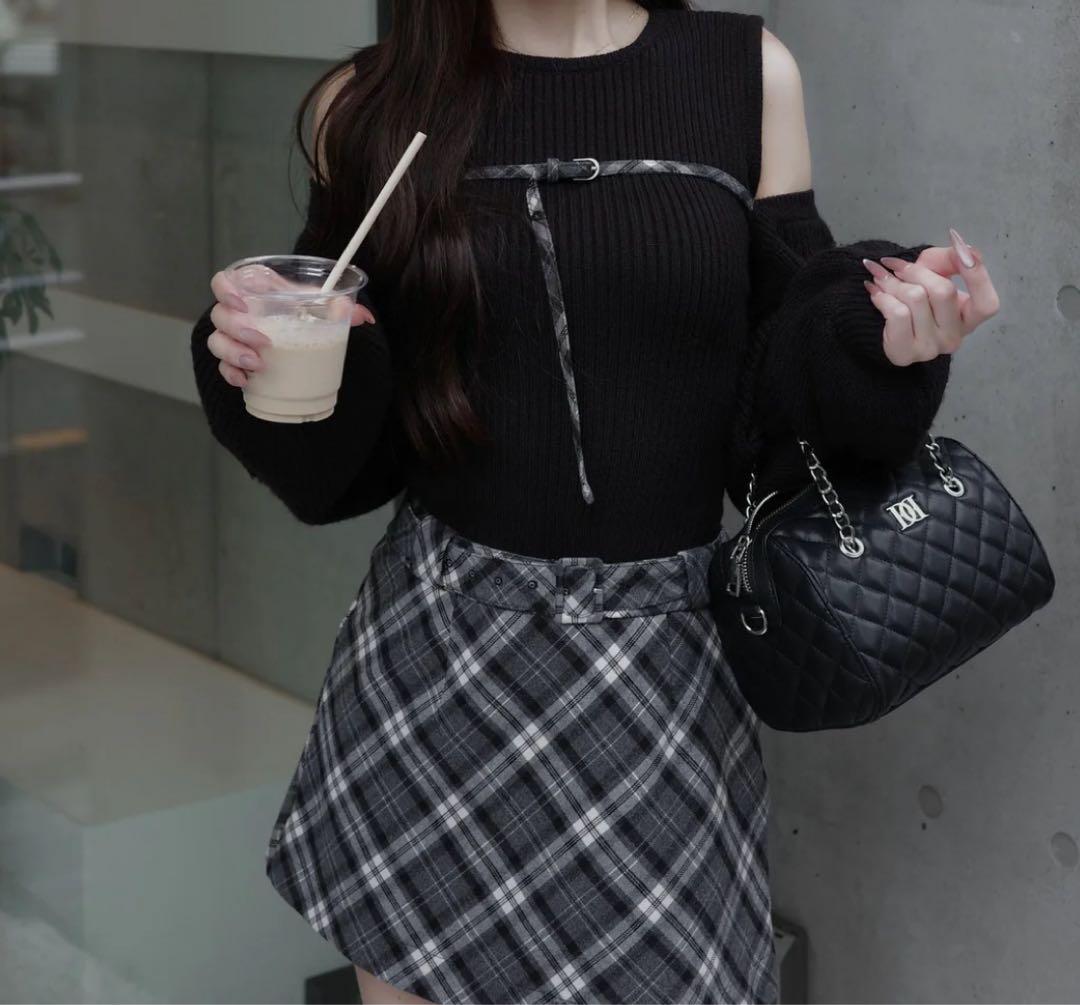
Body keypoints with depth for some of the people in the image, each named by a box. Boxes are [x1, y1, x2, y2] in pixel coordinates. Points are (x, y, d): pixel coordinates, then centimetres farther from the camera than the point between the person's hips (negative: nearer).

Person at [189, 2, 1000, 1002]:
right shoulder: (374, 104, 2)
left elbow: (775, 396, 4)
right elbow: (337, 459, 6)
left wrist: (884, 339, -15)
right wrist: (256, 351, -13)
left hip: (664, 673, 0)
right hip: (432, 664, 0)